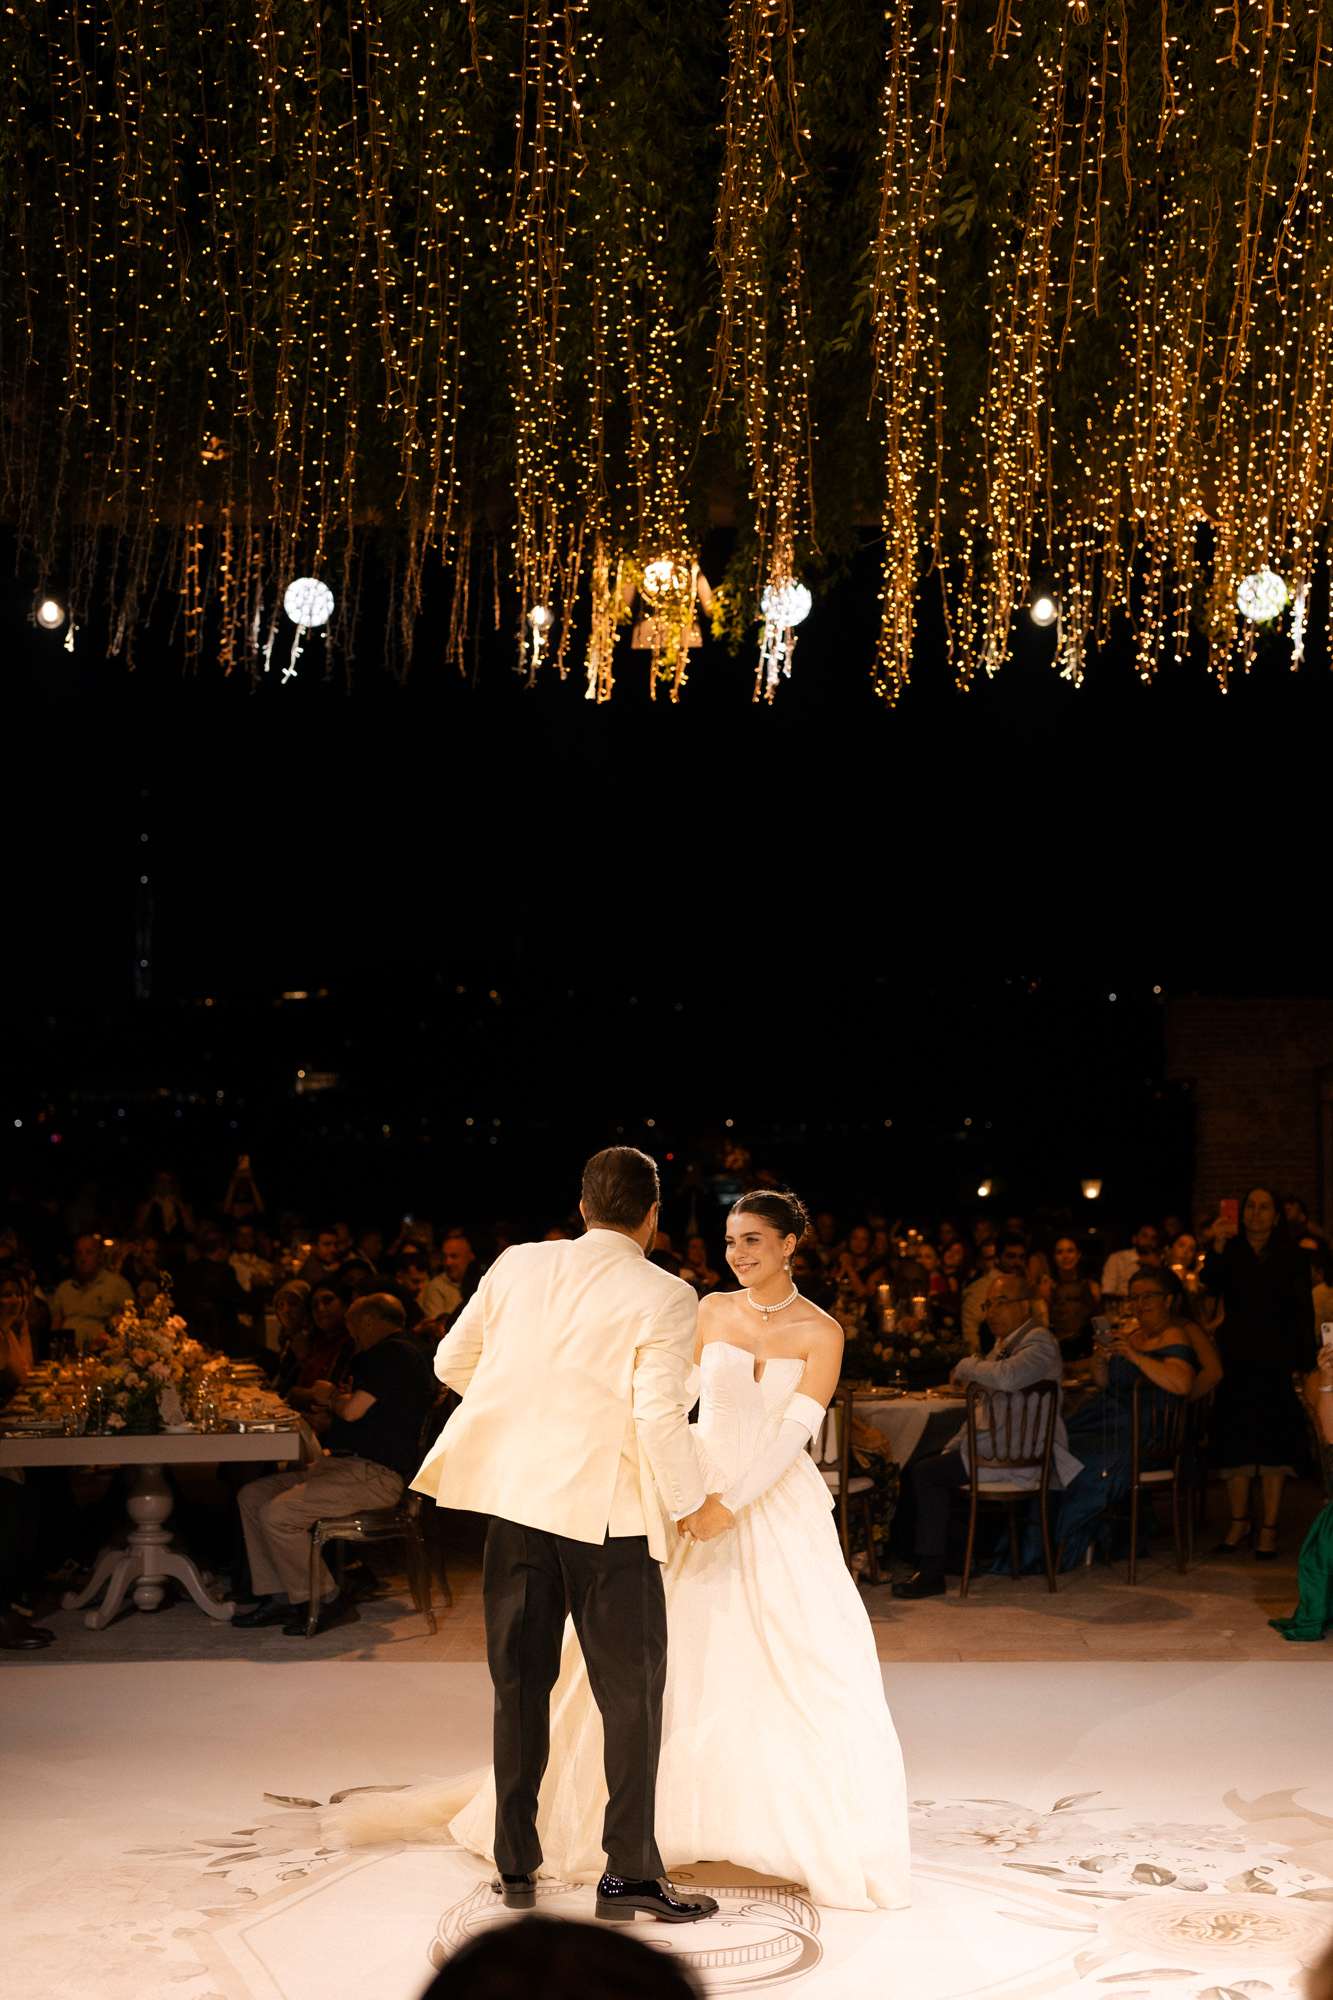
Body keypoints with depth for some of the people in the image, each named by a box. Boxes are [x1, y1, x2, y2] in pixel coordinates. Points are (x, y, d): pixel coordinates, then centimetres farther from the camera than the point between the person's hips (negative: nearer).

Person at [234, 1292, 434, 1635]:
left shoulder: (394, 1353, -12)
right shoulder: (389, 1353, 22)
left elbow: (353, 1410, -17)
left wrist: (331, 1396, 2)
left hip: (374, 1476, -12)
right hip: (346, 1465, 12)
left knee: (276, 1515, -23)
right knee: (251, 1496, 7)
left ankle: (322, 1602, -7)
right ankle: (279, 1598, 5)